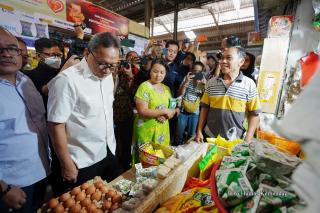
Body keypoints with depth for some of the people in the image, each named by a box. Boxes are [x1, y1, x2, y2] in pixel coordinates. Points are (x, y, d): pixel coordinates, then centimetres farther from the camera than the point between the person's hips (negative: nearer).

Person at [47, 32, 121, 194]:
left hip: (109, 154, 7)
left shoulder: (108, 76, 1)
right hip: (82, 163, -6)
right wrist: (67, 165, -13)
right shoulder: (67, 80, -21)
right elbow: (56, 125, -19)